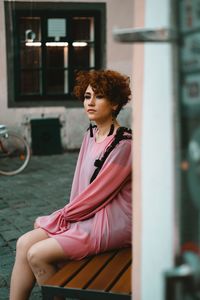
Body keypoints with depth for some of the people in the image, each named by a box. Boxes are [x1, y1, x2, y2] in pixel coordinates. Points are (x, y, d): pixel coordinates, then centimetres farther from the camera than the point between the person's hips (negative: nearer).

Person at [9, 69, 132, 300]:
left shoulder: (123, 144, -18)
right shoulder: (90, 135, 9)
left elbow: (98, 192, -18)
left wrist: (56, 218, -10)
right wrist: (68, 214, -1)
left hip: (111, 222, -8)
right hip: (86, 215, 8)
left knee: (37, 254, -15)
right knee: (24, 244, -3)